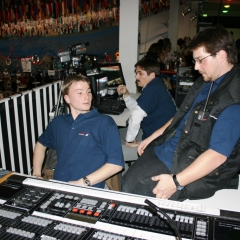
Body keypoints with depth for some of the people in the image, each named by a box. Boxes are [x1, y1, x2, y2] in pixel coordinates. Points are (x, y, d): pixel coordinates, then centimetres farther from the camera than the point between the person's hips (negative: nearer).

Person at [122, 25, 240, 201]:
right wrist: (151, 138, 15)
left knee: (133, 191, -11)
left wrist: (176, 182, -27)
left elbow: (217, 155, -27)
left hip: (187, 168, -8)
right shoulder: (204, 83, 7)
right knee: (128, 183, 7)